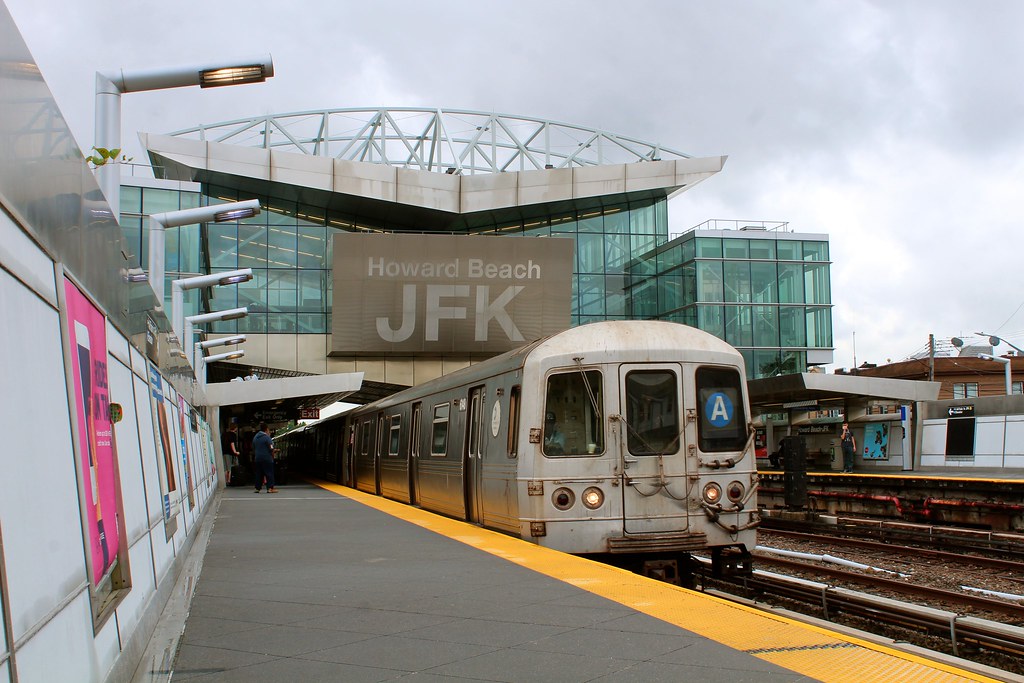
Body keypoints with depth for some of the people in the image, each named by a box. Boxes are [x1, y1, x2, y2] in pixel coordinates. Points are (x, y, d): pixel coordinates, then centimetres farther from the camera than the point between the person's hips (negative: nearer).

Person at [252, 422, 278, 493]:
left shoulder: (255, 437, 11)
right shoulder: (266, 437, -12)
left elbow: (253, 448, 17)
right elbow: (271, 448, -16)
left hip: (257, 458, 6)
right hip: (267, 458, -6)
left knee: (258, 474, 11)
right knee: (269, 473, -3)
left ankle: (258, 488, 11)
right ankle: (270, 488, -7)